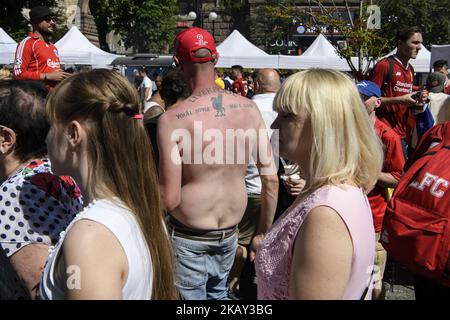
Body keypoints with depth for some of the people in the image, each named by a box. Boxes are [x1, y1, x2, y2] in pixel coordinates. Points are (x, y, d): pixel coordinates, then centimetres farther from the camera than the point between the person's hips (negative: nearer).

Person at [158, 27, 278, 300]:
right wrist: (264, 231, 12)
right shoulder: (249, 108, -7)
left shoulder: (173, 119, -19)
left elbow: (169, 199, -18)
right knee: (218, 293, 27)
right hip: (230, 235, 4)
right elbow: (270, 177, -1)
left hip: (189, 239, -4)